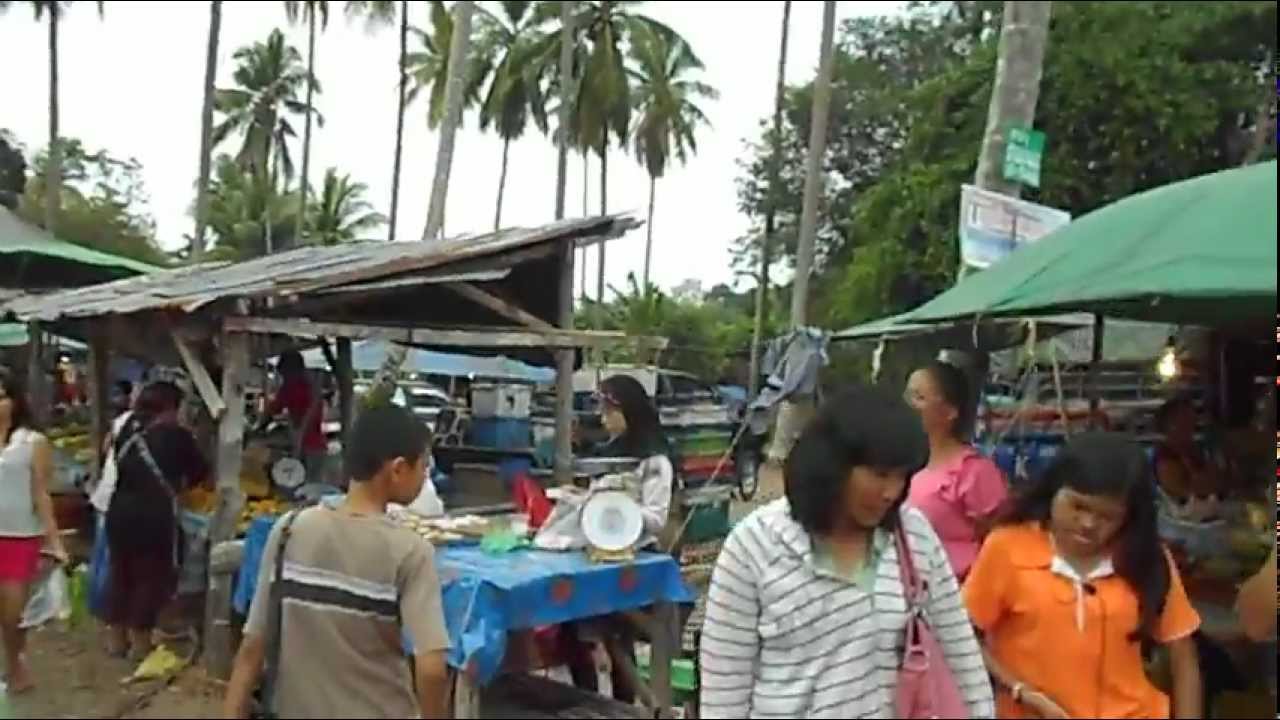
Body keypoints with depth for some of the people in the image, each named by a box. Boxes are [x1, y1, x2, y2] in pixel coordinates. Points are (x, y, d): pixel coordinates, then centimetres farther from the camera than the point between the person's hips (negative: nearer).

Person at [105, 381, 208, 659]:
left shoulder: (127, 430, 6)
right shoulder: (176, 435, -5)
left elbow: (122, 469, 16)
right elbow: (200, 471, 6)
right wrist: (178, 482, 26)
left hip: (120, 511, 5)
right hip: (154, 516, -5)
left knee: (120, 572, 16)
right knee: (150, 576, 7)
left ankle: (117, 638, 27)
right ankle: (140, 641, 14)